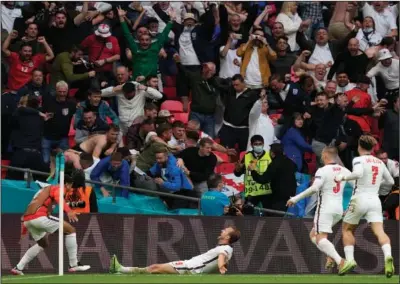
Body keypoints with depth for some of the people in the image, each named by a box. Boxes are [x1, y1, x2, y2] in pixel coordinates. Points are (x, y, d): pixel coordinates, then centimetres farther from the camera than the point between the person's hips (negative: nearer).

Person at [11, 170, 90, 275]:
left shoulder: (45, 189, 33)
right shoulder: (57, 189, 5)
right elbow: (59, 199, -20)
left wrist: (25, 226, 42)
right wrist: (69, 211, -37)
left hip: (27, 219, 9)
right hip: (39, 217, -9)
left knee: (43, 244, 31)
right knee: (70, 230, -2)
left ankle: (18, 268, 24)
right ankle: (73, 265, -4)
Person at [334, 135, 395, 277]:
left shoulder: (359, 160, -3)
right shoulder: (380, 163, 13)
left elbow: (358, 173, -25)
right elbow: (391, 181, 22)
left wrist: (343, 177, -12)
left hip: (360, 198, -3)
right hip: (375, 200, 3)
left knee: (347, 229, 15)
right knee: (379, 231, -10)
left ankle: (350, 259, 3)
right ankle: (388, 256, -36)